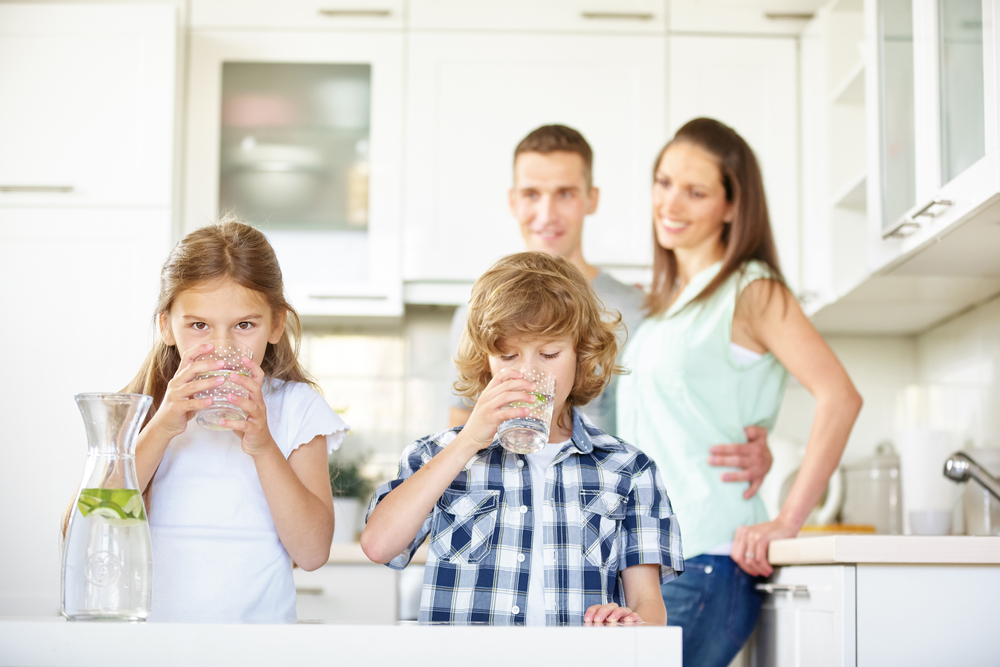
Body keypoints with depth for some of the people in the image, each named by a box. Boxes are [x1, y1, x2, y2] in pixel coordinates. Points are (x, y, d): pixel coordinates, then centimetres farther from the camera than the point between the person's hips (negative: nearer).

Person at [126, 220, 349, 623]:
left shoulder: (296, 409, 5)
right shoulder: (143, 406, 6)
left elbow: (312, 553, -2)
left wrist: (264, 447, -14)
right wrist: (161, 429, -12)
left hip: (256, 621, 0)